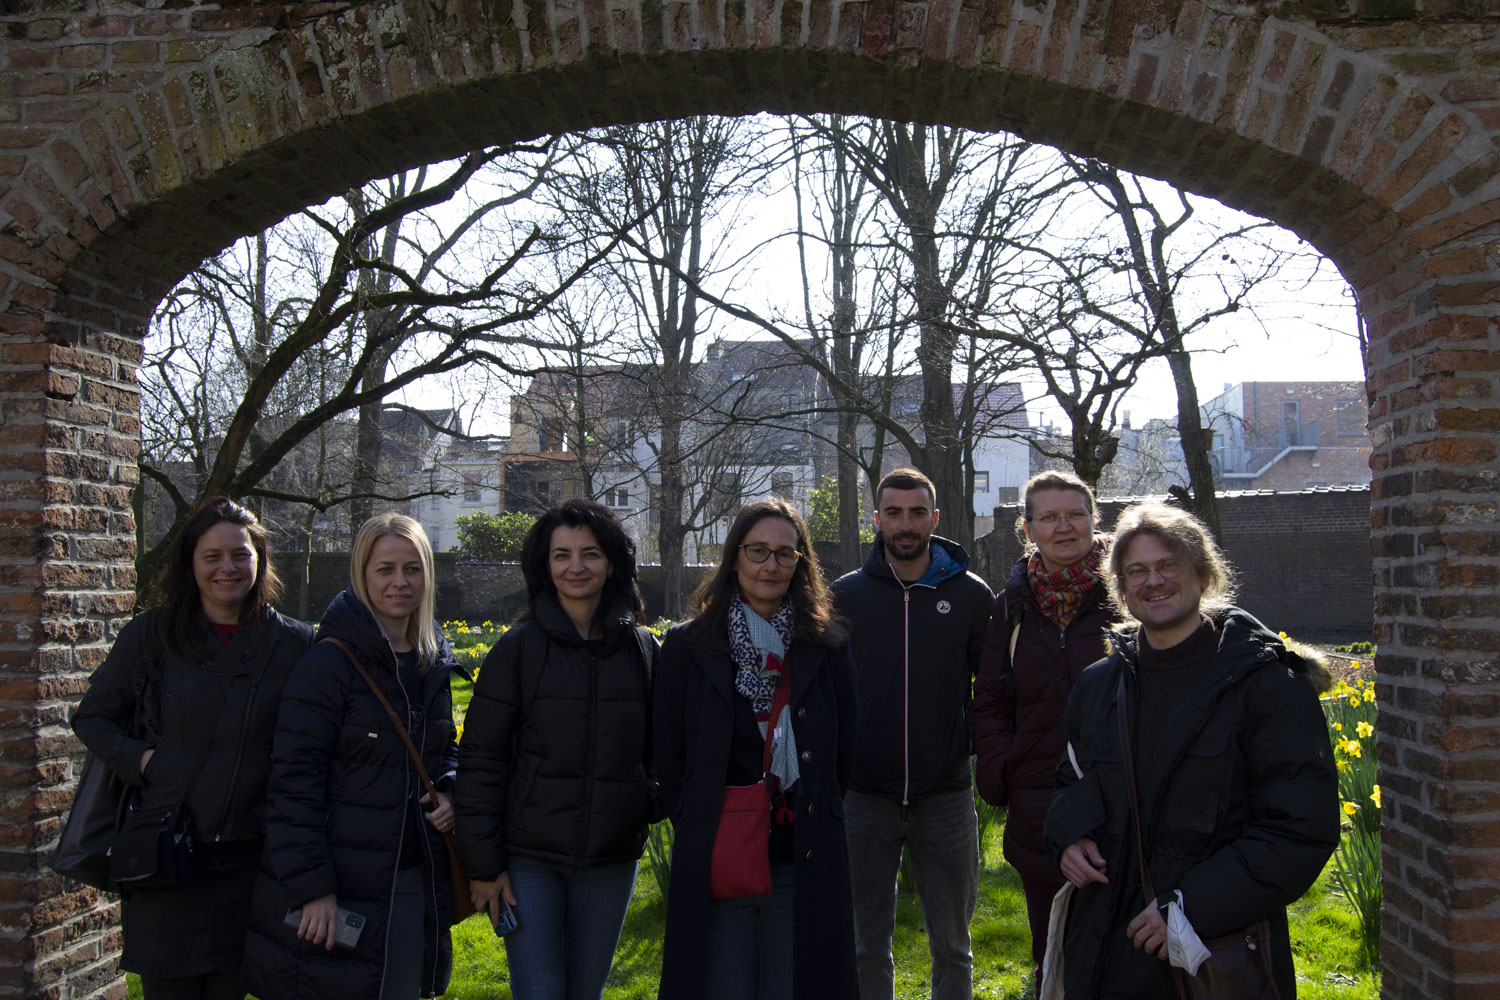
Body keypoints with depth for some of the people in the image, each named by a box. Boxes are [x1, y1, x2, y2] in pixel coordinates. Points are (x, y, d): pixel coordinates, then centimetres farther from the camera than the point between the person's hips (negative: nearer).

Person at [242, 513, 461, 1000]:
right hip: (338, 886, -7)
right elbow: (294, 780, -15)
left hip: (413, 882, 7)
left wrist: (449, 791, 0)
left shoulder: (432, 663, 8)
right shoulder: (329, 662, -13)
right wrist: (310, 885, -18)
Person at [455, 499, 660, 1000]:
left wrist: (654, 798, -6)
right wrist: (483, 864, -7)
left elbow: (657, 744, 14)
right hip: (529, 858, -3)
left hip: (612, 859, 3)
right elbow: (480, 760, -4)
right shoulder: (518, 648, -3)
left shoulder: (642, 648, 5)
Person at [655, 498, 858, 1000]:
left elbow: (842, 753, 10)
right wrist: (695, 835, -1)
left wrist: (814, 824, 4)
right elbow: (668, 756, 4)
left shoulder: (827, 648, 5)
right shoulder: (688, 647, 2)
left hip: (804, 868, 1)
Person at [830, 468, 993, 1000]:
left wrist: (973, 739, -3)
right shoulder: (845, 594, 1)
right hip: (864, 799, 0)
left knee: (951, 946, 13)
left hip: (946, 798, 0)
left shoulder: (972, 594, 0)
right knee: (868, 945, 12)